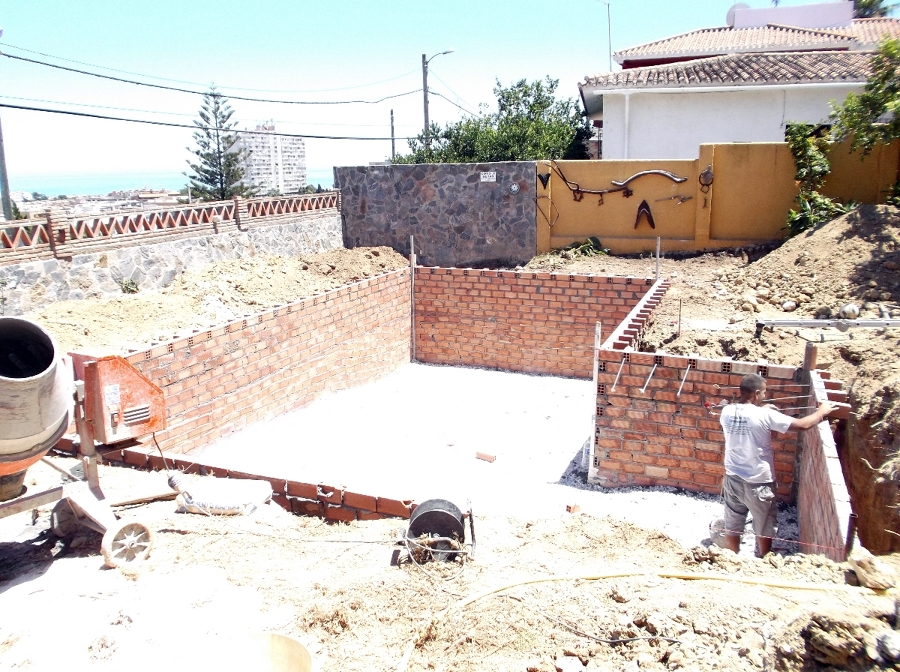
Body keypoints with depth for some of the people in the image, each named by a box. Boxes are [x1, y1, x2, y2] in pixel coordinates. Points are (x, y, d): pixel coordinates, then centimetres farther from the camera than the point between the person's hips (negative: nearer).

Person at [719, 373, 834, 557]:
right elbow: (803, 424, -11)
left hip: (733, 479, 5)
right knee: (764, 530, 18)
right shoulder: (765, 415, -20)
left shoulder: (727, 412, -6)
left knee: (732, 527, 17)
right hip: (758, 483, -5)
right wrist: (822, 412, 5)